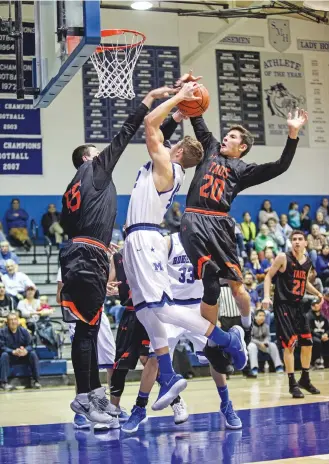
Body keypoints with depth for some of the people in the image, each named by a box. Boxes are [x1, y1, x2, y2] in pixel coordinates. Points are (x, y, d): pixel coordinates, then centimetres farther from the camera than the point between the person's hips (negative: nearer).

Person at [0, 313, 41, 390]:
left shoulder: (24, 331, -3)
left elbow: (29, 345, -7)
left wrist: (26, 350, -32)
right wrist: (13, 352, -35)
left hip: (23, 356, 2)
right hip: (10, 358, -2)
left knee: (33, 353, -24)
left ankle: (35, 380, -20)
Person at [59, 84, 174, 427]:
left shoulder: (72, 189, 24)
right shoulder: (94, 169, 3)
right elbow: (123, 136, 0)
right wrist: (150, 99, 6)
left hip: (81, 257, 9)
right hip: (88, 257, -9)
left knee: (89, 328, 13)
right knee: (86, 329, -10)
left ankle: (94, 393, 20)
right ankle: (84, 398, -9)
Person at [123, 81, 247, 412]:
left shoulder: (165, 165, -8)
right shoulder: (166, 168, 17)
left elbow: (150, 123, -11)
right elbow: (154, 128, 29)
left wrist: (178, 97, -3)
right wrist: (180, 101, 23)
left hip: (144, 239, -10)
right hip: (137, 240, 10)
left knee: (161, 309, -14)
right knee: (146, 313, 8)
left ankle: (228, 340, -7)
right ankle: (168, 378, 11)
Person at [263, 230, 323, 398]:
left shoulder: (308, 262, 9)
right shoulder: (283, 258, -9)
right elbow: (269, 276, -6)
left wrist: (317, 293, 11)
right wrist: (266, 296, -17)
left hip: (297, 305, 7)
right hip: (283, 304, -6)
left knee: (307, 343, 9)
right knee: (290, 344, -10)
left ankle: (305, 379, 26)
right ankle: (292, 384, -1)